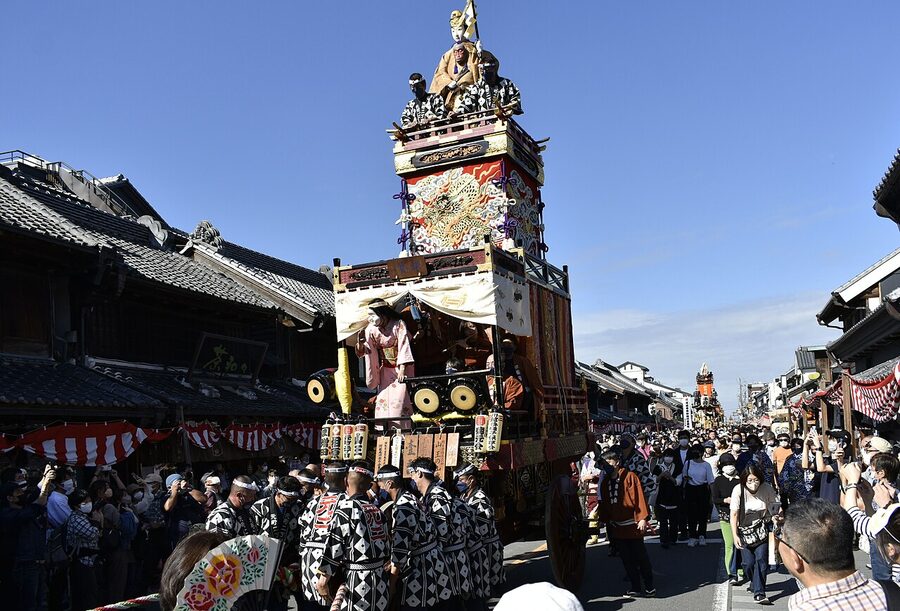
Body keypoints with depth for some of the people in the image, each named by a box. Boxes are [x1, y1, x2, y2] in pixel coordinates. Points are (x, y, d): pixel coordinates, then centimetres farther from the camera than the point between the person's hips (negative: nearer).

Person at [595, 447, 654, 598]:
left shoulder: (630, 477, -11)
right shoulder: (605, 481, 6)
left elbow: (639, 498, -15)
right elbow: (603, 502, 8)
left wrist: (642, 518, -19)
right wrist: (602, 516, -1)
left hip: (633, 526, -5)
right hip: (616, 527, 5)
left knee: (641, 557, 5)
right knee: (626, 559, 11)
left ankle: (649, 586, 20)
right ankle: (635, 587, 21)